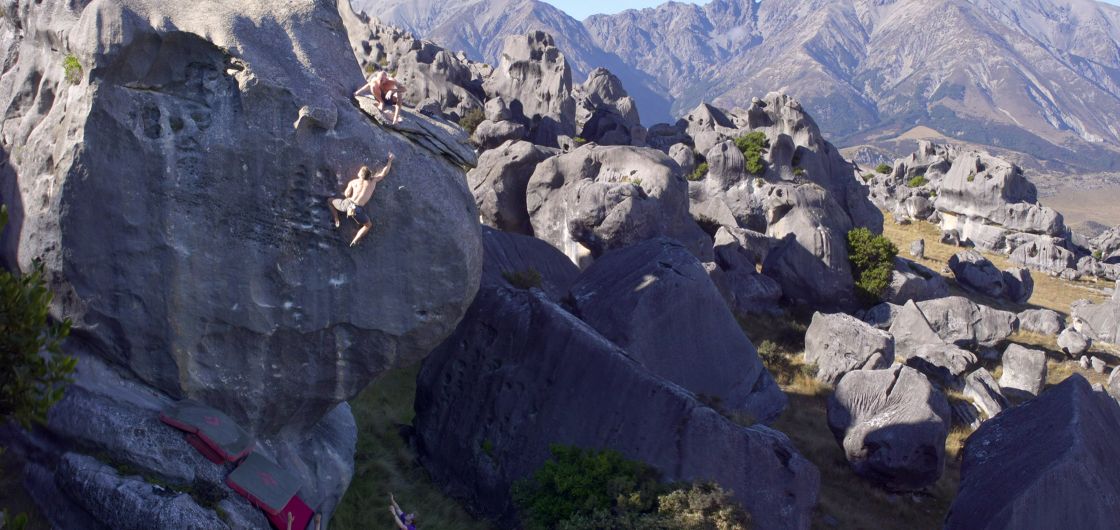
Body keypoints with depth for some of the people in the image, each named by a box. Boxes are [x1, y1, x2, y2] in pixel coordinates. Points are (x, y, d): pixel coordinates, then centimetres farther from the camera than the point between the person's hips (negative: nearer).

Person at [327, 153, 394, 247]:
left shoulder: (353, 182, 11)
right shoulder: (373, 181, 12)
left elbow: (346, 194, 4)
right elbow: (384, 172, 24)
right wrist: (390, 160, 35)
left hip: (348, 203, 0)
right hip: (358, 209, 0)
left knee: (329, 201, 27)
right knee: (368, 225, 26)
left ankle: (336, 220, 10)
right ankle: (355, 241, 6)